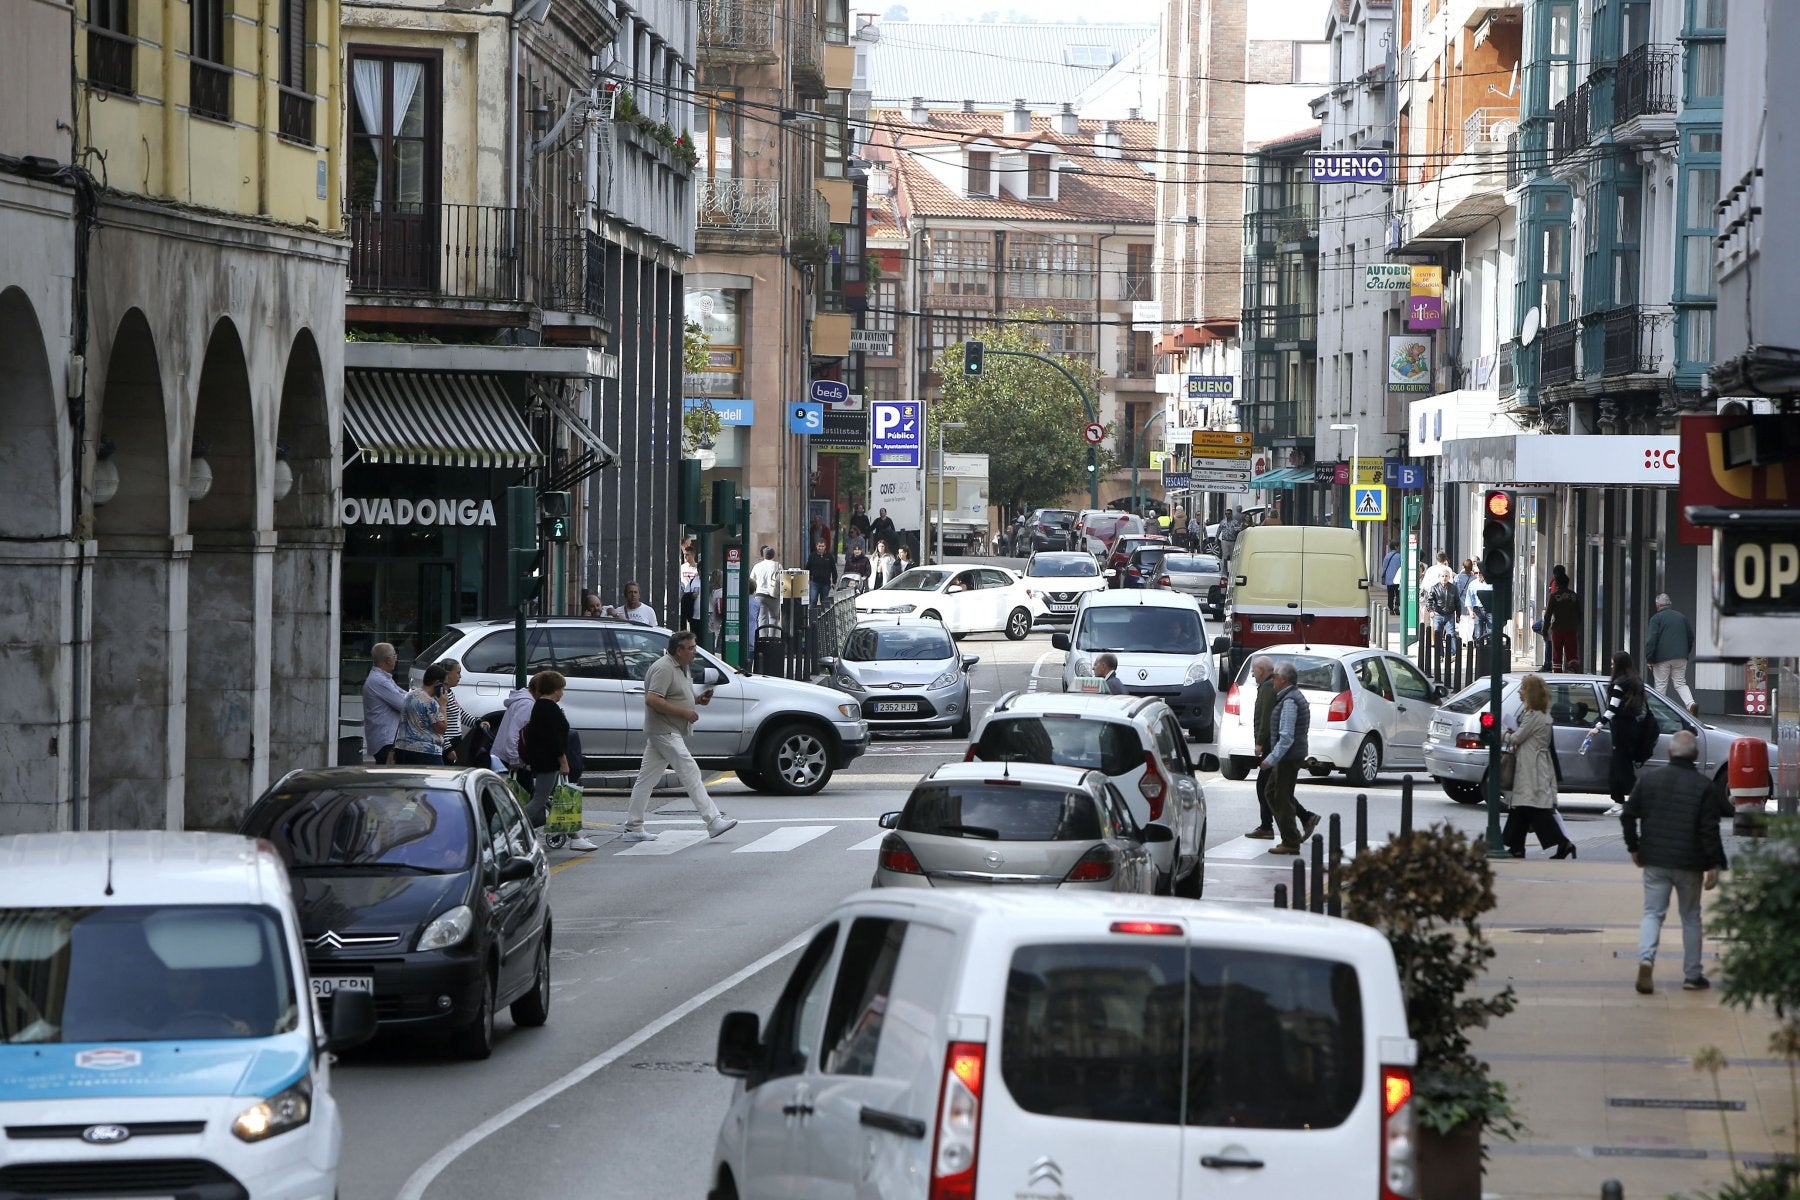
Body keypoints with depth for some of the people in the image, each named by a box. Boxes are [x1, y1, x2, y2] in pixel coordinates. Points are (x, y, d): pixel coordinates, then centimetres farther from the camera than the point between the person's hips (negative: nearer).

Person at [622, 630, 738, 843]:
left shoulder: (683, 668, 16)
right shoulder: (664, 669, -16)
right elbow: (652, 699, -25)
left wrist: (697, 700, 8)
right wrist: (684, 712, -23)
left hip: (672, 733, 10)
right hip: (665, 732, -10)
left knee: (647, 778, 10)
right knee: (691, 774, -12)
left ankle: (633, 828, 13)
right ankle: (713, 821, -14)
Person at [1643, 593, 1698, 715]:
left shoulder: (1656, 619, -5)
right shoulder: (1682, 617, 13)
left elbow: (1651, 640, -13)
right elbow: (1691, 636, 19)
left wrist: (1649, 658, -9)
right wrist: (1686, 653, 28)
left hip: (1662, 658, -5)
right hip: (1681, 657, 5)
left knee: (1661, 685, 4)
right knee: (1680, 683, 9)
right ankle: (1691, 704, -15)